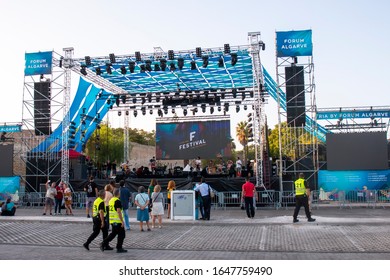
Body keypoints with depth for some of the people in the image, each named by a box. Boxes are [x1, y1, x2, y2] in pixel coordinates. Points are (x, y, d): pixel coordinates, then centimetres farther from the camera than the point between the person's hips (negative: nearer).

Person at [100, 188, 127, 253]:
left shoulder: (111, 200, 12)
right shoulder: (117, 201, -16)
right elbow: (119, 212, -21)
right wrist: (122, 221, -18)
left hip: (112, 221, 9)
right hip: (118, 221, -9)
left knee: (113, 233, 19)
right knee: (121, 234, 3)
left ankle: (104, 243, 13)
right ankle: (119, 248, 7)